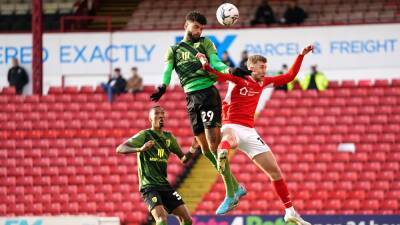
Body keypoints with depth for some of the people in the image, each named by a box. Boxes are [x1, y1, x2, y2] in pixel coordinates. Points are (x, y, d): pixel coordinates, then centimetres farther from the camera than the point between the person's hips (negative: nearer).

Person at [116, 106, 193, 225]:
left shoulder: (169, 137, 11)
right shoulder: (145, 135, -7)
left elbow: (183, 158, 20)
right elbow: (119, 149, -15)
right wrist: (140, 149, -32)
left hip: (165, 185, 7)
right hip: (149, 186, -7)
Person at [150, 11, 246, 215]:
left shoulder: (205, 43, 11)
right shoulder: (174, 50, 16)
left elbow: (215, 62, -3)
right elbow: (167, 70, 1)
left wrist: (228, 69, -25)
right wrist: (163, 87, -20)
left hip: (208, 93, -4)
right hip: (191, 99, 4)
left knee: (214, 144, -14)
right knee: (205, 148, 5)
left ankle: (231, 194, -11)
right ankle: (236, 187, 17)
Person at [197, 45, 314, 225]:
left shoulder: (263, 82, 16)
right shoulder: (238, 79, -1)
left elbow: (289, 76, 24)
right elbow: (220, 75, -15)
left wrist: (301, 56, 21)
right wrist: (206, 66, -34)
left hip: (249, 132, 6)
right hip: (232, 127, -6)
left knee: (275, 171, 7)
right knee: (231, 141, -46)